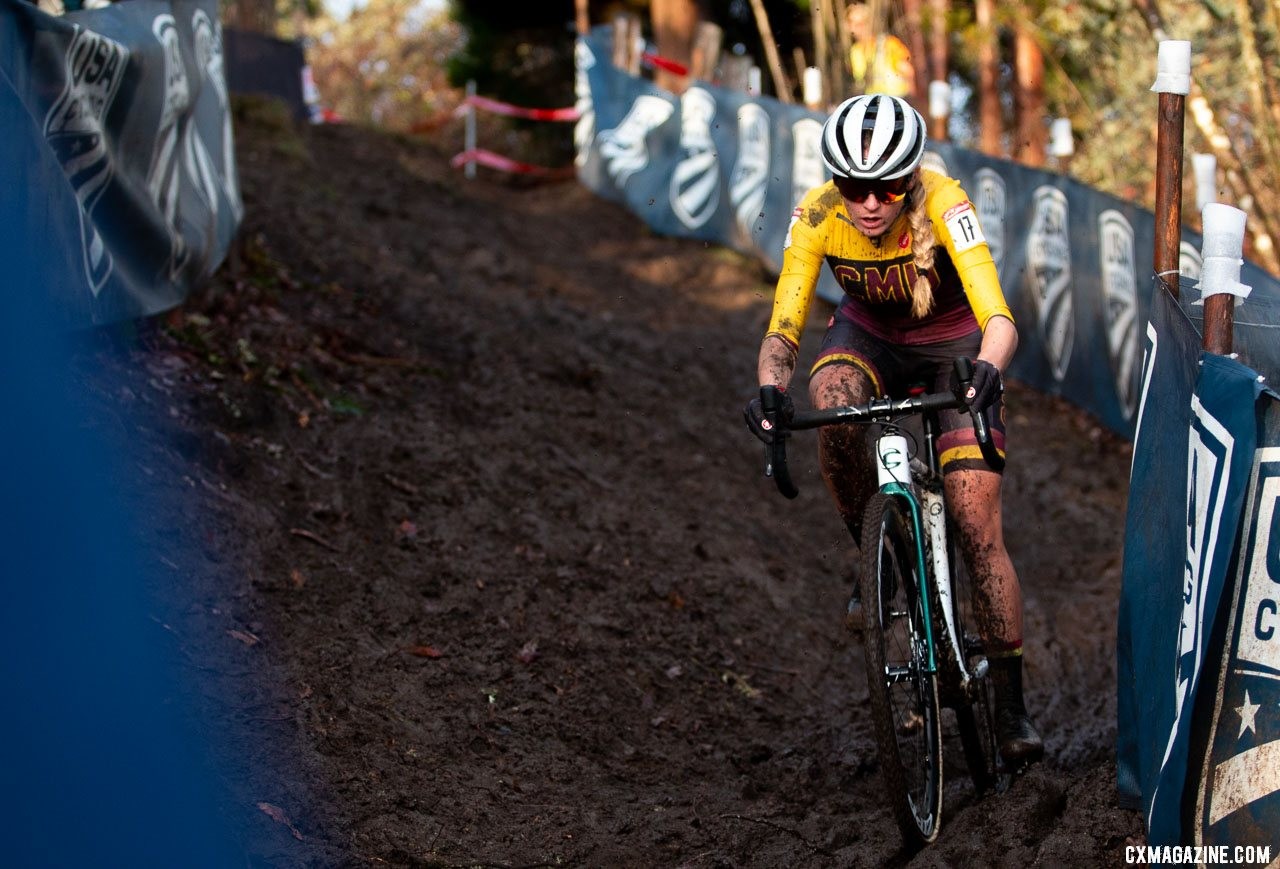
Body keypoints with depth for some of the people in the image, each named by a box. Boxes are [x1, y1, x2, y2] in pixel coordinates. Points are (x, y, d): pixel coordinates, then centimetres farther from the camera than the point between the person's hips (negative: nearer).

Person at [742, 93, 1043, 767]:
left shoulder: (942, 203, -32)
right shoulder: (817, 215, -25)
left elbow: (998, 317, -41)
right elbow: (782, 331, -26)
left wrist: (986, 372, -62)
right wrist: (770, 391, -47)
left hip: (952, 344, -2)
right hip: (868, 334, 2)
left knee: (978, 528, -12)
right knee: (830, 401, -36)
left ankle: (1011, 705, -1)